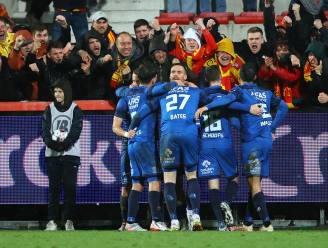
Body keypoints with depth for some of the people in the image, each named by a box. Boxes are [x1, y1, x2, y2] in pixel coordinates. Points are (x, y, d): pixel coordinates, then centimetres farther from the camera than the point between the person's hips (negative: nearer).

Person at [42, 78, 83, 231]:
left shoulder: (75, 109, 4)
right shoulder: (50, 109, 11)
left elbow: (76, 131, -6)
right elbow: (45, 131, 2)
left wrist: (64, 143, -18)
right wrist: (52, 142, -15)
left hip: (70, 154, -2)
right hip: (52, 154, 2)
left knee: (70, 187, -6)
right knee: (54, 187, 0)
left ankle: (69, 220, -2)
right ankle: (52, 220, 0)